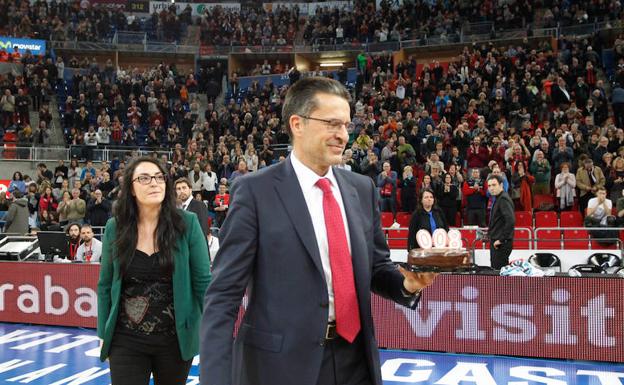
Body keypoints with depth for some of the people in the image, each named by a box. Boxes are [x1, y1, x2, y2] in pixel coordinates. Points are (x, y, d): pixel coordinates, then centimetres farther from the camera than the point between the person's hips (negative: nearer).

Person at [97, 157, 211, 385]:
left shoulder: (187, 223, -8)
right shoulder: (115, 228, -2)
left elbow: (202, 281, -5)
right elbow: (105, 286, 5)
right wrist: (104, 334, 6)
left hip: (176, 339, 0)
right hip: (126, 340, 1)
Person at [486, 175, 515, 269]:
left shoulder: (503, 199, -16)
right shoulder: (497, 198, 15)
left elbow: (510, 221, -26)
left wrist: (501, 239, -21)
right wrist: (490, 229, 17)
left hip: (502, 243, -10)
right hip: (495, 241, 10)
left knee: (499, 270, -8)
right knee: (495, 269, 14)